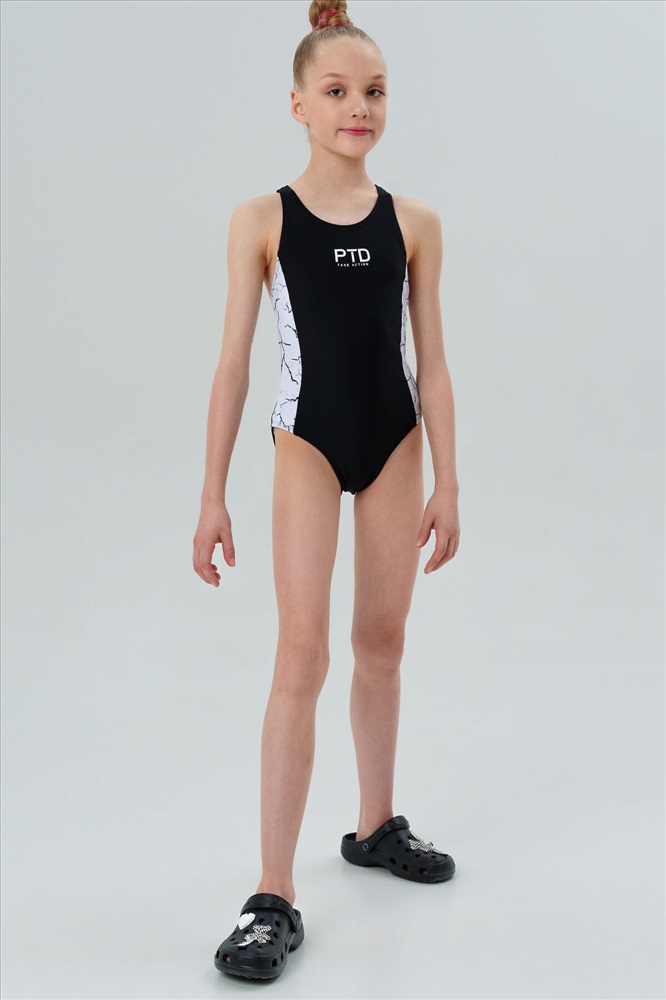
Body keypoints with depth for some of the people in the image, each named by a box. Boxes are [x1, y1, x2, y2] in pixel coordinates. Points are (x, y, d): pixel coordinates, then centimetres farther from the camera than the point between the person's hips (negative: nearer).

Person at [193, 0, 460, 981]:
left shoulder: (414, 223, 1)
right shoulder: (262, 220, -5)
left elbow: (432, 363, 4)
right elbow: (233, 362, -4)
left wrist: (447, 484, 3)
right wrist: (213, 495, -4)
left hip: (395, 444, 3)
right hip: (308, 443, -3)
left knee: (383, 642, 13)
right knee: (303, 651, -10)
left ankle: (376, 826, 34)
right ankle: (275, 899, -4)